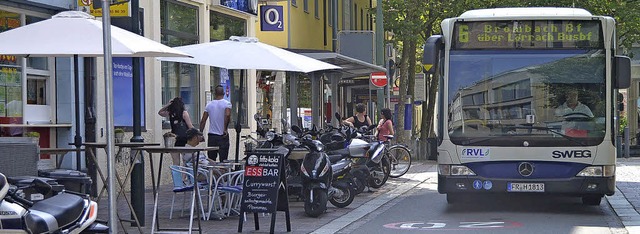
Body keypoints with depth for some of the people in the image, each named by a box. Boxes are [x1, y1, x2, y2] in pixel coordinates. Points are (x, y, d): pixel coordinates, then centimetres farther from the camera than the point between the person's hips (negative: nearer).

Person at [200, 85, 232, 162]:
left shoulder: (209, 104, 6)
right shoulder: (227, 104, -5)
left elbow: (203, 121, 5)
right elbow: (227, 115, -23)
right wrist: (225, 129, -14)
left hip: (211, 136, 3)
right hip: (223, 136, -3)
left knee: (211, 160, 9)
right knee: (223, 160, -2)